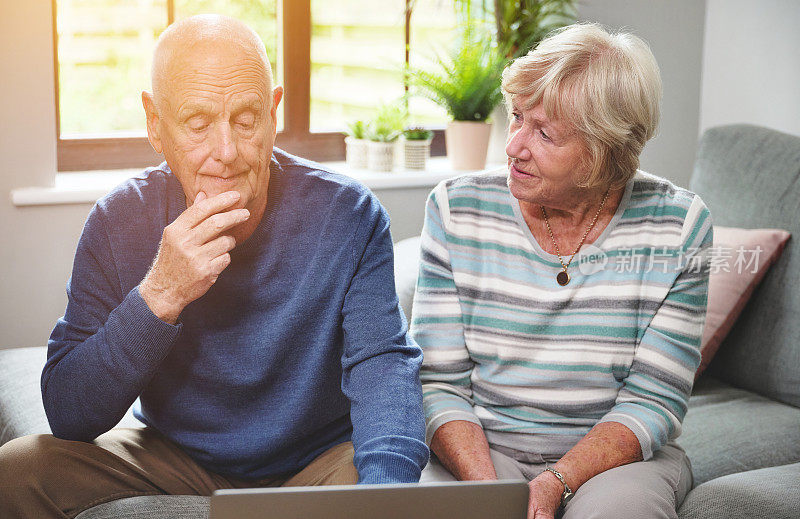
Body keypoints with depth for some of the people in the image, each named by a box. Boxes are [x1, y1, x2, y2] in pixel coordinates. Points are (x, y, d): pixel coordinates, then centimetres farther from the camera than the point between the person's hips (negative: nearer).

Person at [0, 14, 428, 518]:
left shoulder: (347, 213, -14)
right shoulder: (118, 223, -11)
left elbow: (383, 362, -22)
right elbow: (67, 416, -15)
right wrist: (159, 296, -31)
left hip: (319, 463, -1)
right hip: (177, 463, 2)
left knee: (379, 473, -32)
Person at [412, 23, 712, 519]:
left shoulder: (679, 224, -8)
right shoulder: (456, 208, -5)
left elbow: (652, 400, -8)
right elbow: (439, 384, -5)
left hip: (617, 455, 0)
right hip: (482, 447, 1)